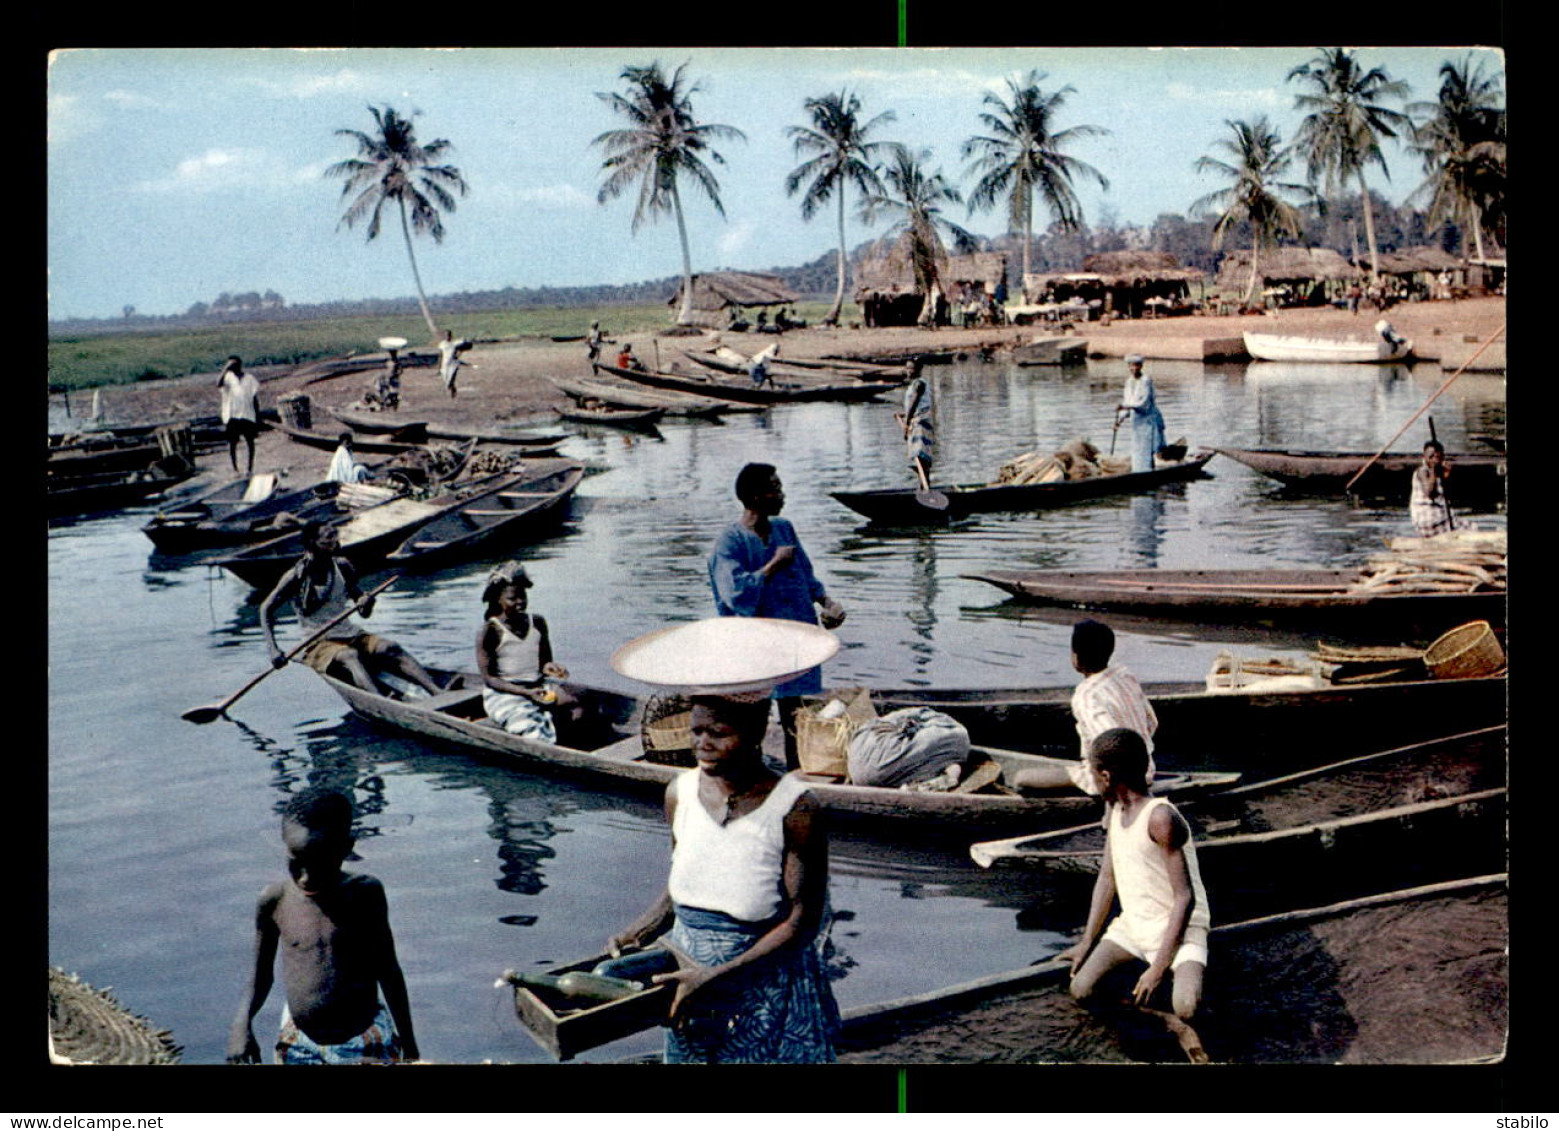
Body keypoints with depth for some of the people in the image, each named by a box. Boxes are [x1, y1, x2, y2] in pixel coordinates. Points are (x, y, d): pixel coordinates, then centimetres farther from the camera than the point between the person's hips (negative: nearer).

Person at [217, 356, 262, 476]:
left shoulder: (249, 378, 7)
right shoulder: (228, 377, 3)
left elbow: (255, 399, 9)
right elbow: (219, 384, -20)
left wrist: (258, 419, 6)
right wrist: (226, 369, -24)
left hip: (248, 415, 1)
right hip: (231, 415, -1)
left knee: (250, 441, 2)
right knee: (232, 442, -1)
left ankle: (249, 468, 12)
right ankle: (235, 468, 7)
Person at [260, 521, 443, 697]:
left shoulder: (342, 567, 8)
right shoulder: (297, 576, -5)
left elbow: (364, 613, 12)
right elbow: (266, 609, -3)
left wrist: (367, 604, -14)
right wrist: (273, 650, -15)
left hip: (352, 635, 5)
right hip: (319, 644, -5)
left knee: (389, 647, -23)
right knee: (350, 656, -36)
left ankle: (438, 692, -43)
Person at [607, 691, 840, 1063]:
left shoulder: (794, 808, -16)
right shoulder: (680, 792, 0)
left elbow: (801, 923, -15)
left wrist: (716, 975, -21)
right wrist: (634, 936, -3)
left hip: (766, 987, -5)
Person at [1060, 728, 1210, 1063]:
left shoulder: (1160, 817, -22)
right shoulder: (1115, 812, 4)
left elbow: (1185, 897, -22)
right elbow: (1107, 876, 12)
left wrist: (1158, 967, -23)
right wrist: (1087, 941, 7)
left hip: (1179, 928, -7)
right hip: (1133, 923, 7)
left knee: (1186, 1007, -33)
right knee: (1081, 990, -17)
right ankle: (1167, 1022, -5)